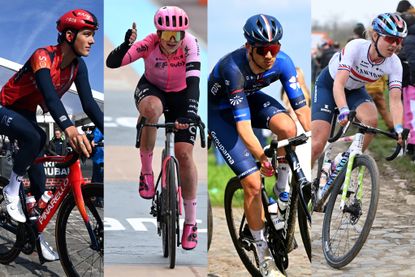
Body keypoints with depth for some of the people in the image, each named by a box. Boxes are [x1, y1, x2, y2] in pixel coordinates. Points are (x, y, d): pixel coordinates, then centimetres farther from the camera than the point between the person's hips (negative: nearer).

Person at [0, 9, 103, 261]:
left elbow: (89, 103, -13)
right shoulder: (43, 57, -32)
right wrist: (70, 129, -63)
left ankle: (36, 233, 9)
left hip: (27, 114, 7)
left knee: (37, 167, 1)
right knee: (35, 138, -35)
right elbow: (50, 96, -47)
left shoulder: (78, 66, -9)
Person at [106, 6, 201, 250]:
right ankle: (146, 171, -18)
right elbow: (112, 63, -36)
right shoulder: (149, 44, -28)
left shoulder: (190, 44, -28)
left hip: (181, 96, 1)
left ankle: (191, 222, 4)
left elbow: (194, 81, -39)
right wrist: (126, 45, -55)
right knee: (152, 110, -38)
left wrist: (190, 112, -53)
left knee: (184, 154, -9)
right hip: (152, 90, 0)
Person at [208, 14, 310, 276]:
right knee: (253, 183, -14)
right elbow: (242, 125, -40)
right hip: (220, 111, -4)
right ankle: (263, 252, 3)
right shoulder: (234, 68, -38)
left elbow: (301, 107, -23)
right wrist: (262, 157, -47)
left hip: (250, 98, 4)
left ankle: (283, 188, -4)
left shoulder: (282, 62, -24)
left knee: (288, 128, -31)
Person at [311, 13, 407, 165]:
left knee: (371, 120, -29)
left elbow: (395, 100, -26)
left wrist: (399, 129, -43)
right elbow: (339, 84, -42)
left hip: (355, 90, 4)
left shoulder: (394, 64, -23)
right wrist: (344, 112, -58)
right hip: (328, 85, -4)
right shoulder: (356, 47, -34)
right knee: (317, 145, -16)